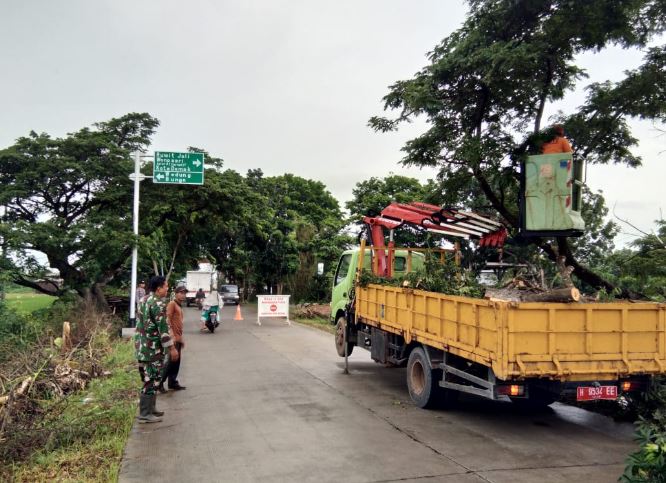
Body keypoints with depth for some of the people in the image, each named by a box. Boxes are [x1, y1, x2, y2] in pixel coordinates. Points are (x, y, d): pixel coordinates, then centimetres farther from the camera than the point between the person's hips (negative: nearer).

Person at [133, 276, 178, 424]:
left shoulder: (145, 300, 13)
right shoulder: (158, 303, -18)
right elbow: (163, 328, -20)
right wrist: (171, 348, -14)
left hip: (142, 345, 10)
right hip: (152, 347, -10)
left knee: (150, 378, 18)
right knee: (152, 380, -4)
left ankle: (150, 408, 25)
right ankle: (145, 414, 1)